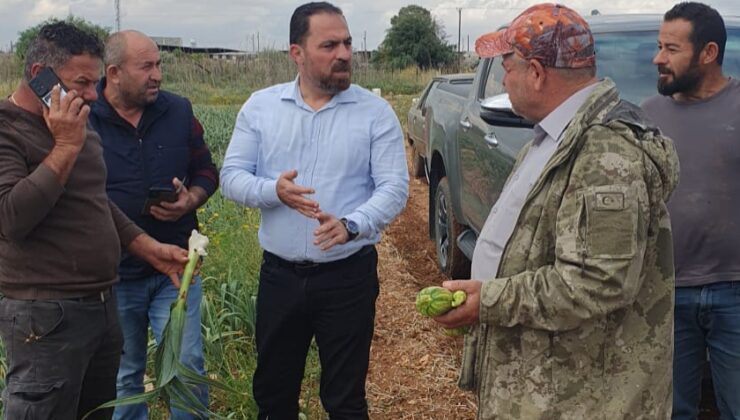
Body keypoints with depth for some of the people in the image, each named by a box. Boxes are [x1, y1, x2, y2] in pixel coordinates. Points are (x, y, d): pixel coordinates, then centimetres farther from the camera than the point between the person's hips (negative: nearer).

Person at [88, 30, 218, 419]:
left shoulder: (178, 111, 0)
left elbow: (206, 171, 9)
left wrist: (191, 200, -11)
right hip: (114, 273, -1)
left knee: (187, 366, 2)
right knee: (123, 375, 15)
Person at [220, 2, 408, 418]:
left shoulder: (376, 112, -6)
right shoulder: (260, 107, 2)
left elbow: (394, 188, -11)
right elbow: (231, 177, 0)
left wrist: (351, 225, -29)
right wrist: (274, 191, -22)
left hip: (348, 276, -2)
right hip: (279, 274, 3)